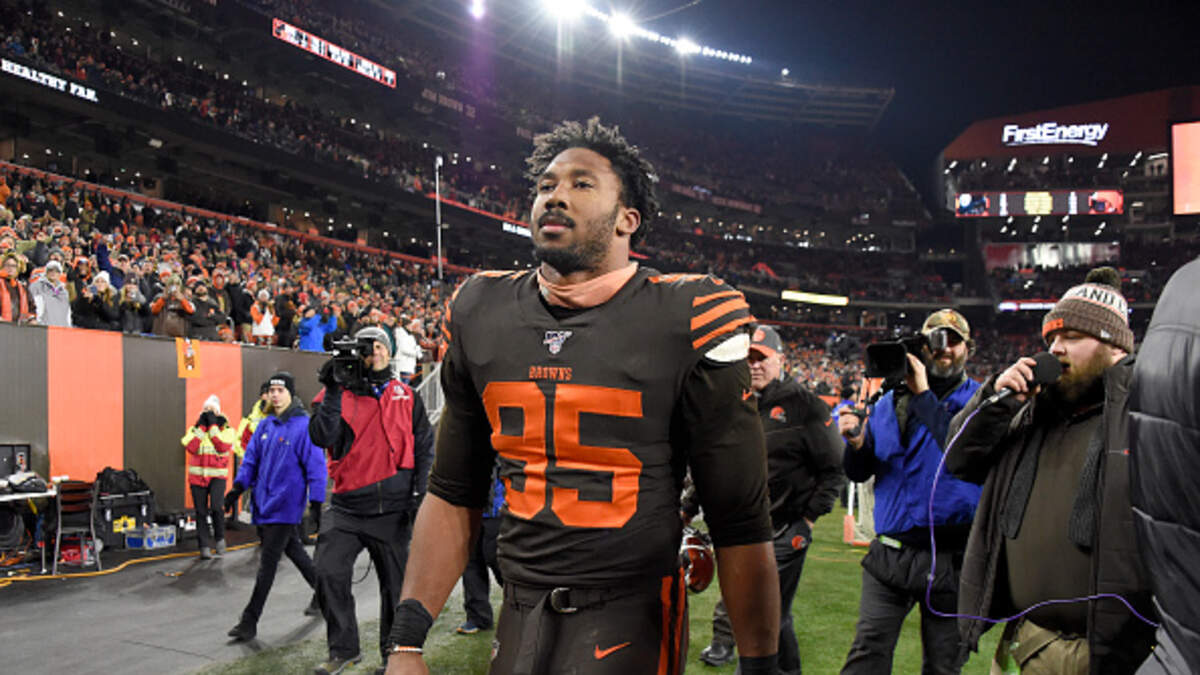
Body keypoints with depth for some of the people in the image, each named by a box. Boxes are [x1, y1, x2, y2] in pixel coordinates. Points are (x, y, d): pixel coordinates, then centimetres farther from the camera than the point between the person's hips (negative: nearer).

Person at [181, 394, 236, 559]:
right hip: (197, 475, 3)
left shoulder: (226, 429, 3)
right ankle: (205, 547, 13)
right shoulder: (195, 428, 9)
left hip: (217, 475, -3)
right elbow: (191, 447, -9)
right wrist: (201, 426, -9)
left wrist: (213, 425, -12)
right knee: (201, 512, 4)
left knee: (215, 507, -20)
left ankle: (219, 539, 2)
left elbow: (223, 447, -15)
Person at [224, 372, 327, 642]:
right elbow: (251, 458, 14)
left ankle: (250, 621, 4)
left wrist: (316, 502, -16)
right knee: (293, 549, 19)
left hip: (286, 505, -7)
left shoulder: (304, 426, -13)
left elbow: (316, 465, -14)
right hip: (264, 503, 7)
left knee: (268, 563, -3)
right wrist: (238, 487, 2)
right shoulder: (265, 425, 8)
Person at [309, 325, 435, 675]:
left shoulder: (407, 397, 9)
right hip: (348, 506, 0)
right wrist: (332, 391, -17)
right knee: (329, 574, -11)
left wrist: (419, 491, -2)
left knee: (396, 585, 9)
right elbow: (322, 437, -11)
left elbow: (425, 446, 8)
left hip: (393, 508, 1)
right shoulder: (337, 395, 5)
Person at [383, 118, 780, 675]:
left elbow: (740, 522, -10)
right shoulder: (480, 315, 1)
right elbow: (453, 495, 6)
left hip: (632, 618, -4)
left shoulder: (688, 320, -13)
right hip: (520, 615, 5)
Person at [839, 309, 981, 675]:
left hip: (950, 558, -2)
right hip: (889, 553, 2)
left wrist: (924, 395, -19)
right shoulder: (890, 402, 10)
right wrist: (856, 443, -12)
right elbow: (860, 472, 11)